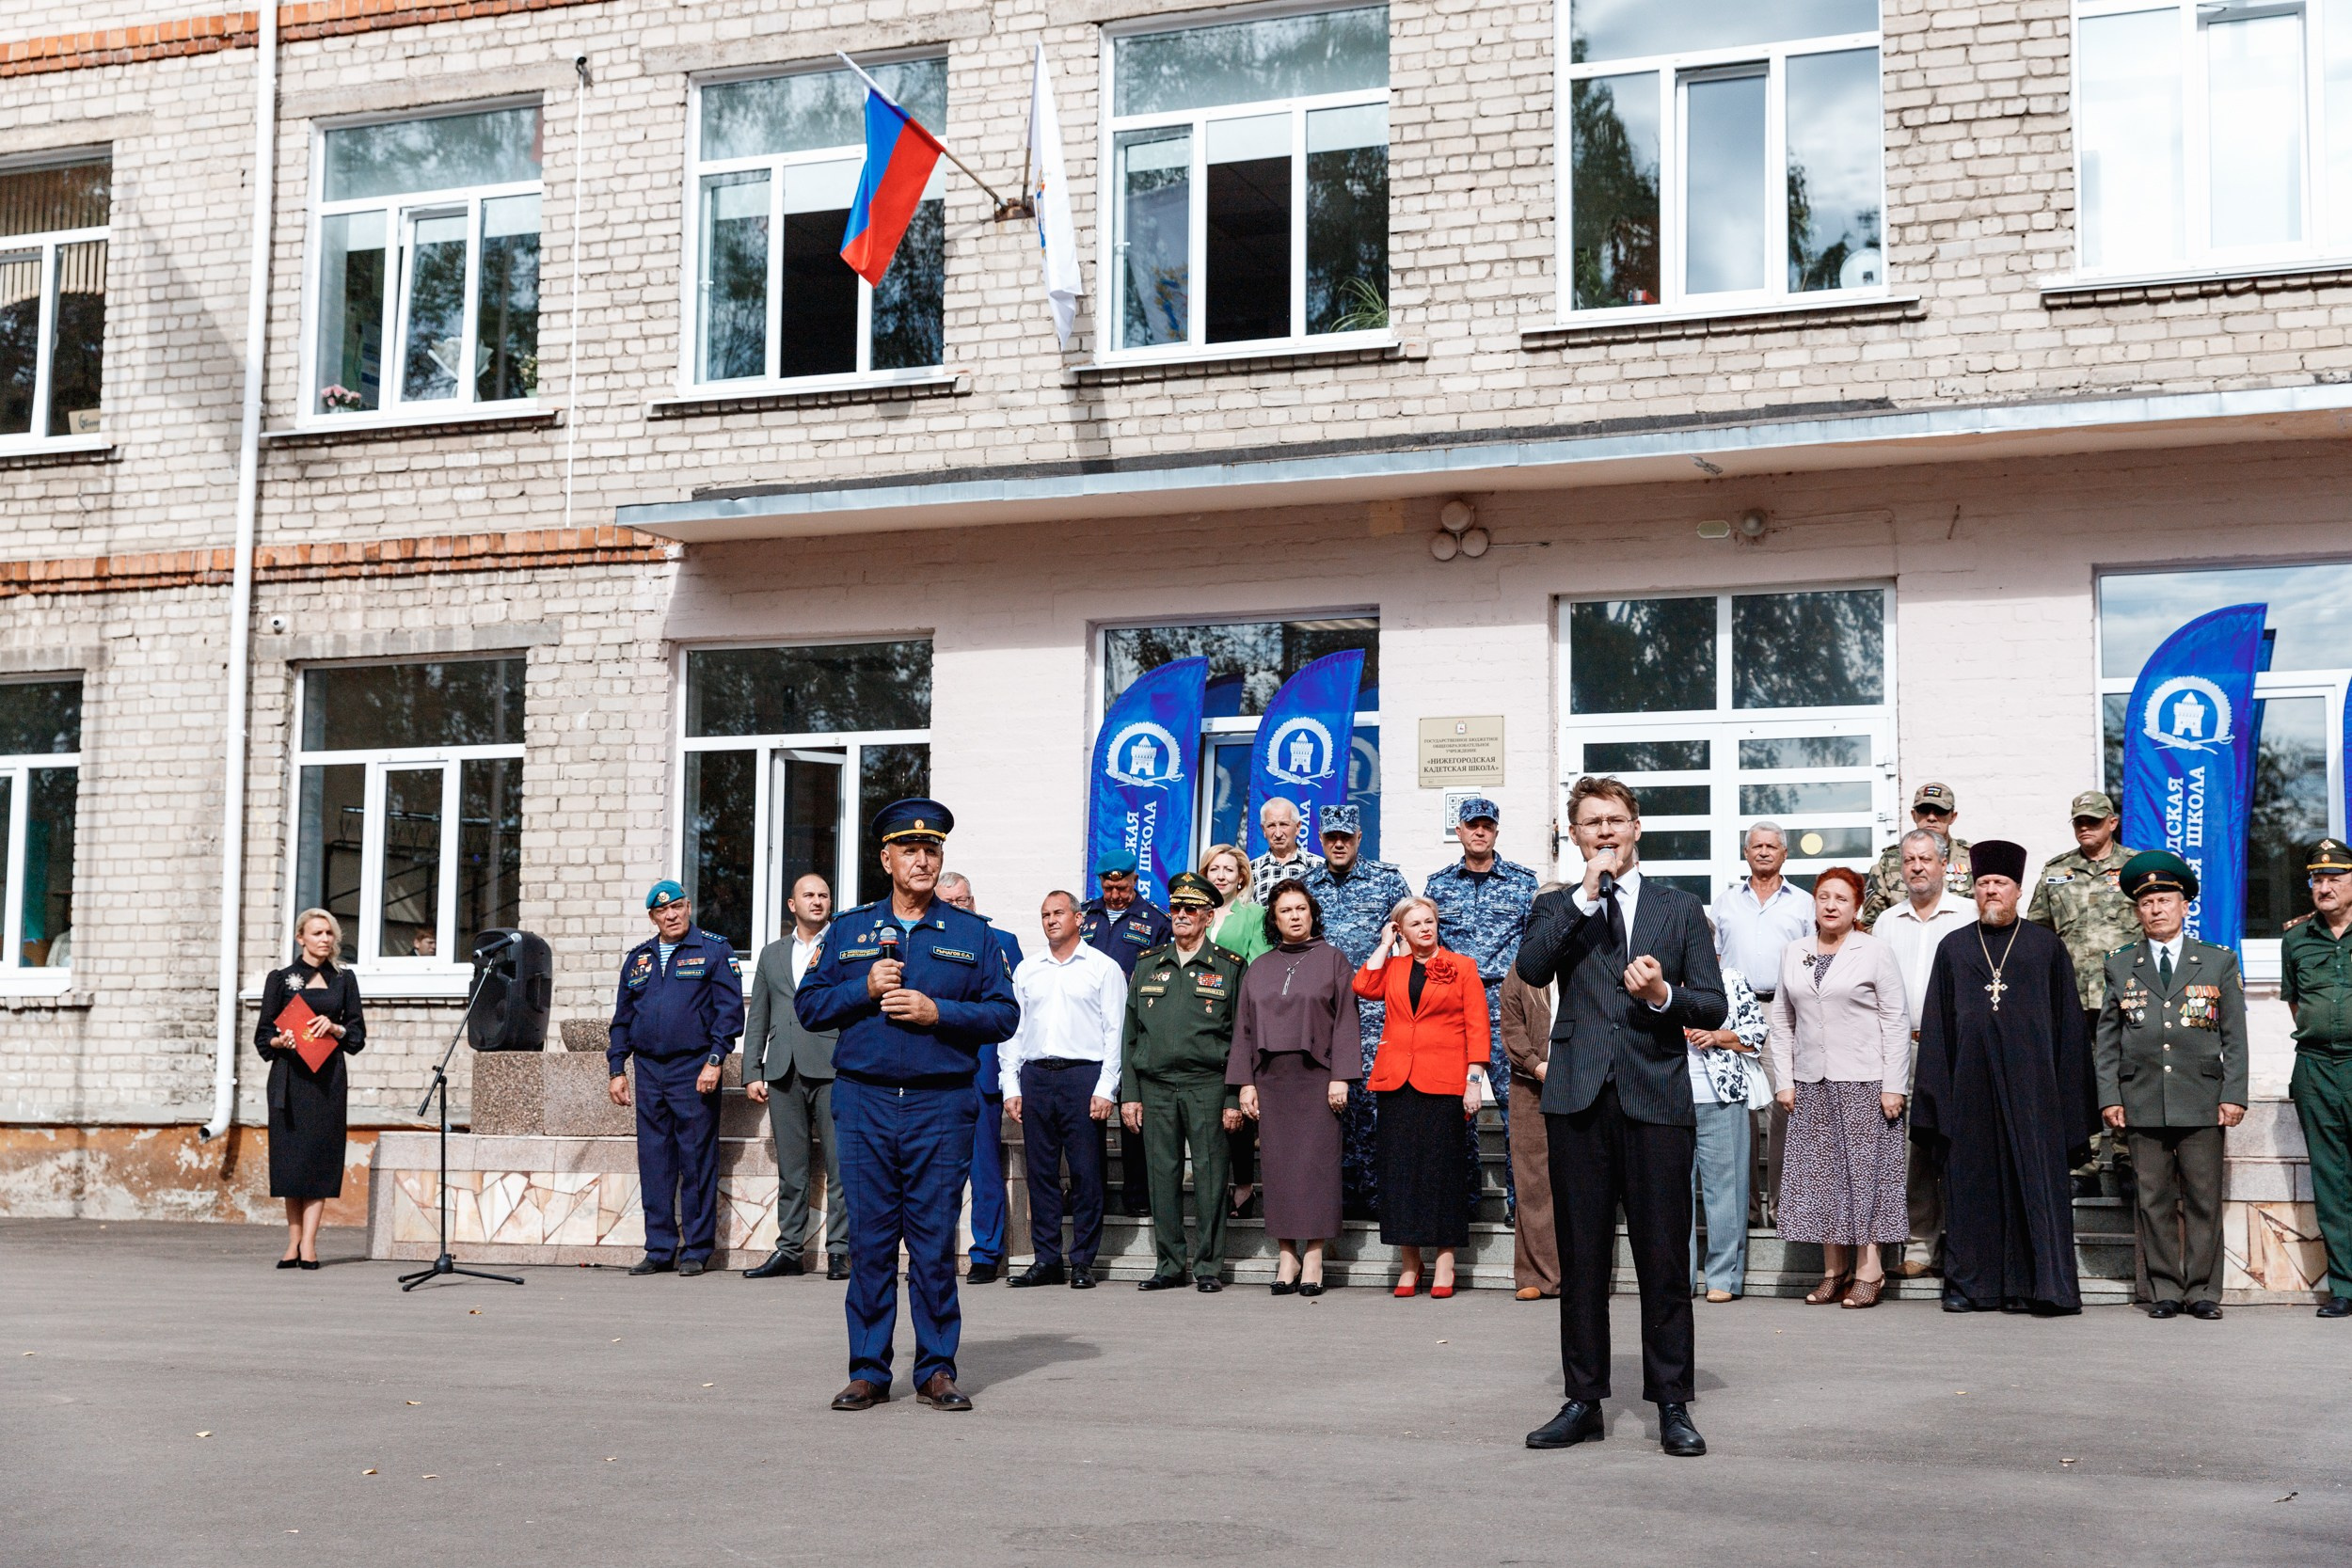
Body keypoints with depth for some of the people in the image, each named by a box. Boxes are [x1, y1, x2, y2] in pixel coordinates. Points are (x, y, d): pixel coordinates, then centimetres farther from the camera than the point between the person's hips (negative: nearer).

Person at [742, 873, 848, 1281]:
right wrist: (752, 1072, 11)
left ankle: (839, 1250, -1)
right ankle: (789, 1250, 12)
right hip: (784, 1072, 4)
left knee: (839, 1164, -5)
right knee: (790, 1168, 7)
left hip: (832, 1068, -4)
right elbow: (757, 1018, 17)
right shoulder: (772, 953, 19)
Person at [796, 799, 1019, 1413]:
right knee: (870, 1240, 2)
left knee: (935, 1241, 0)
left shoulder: (972, 934, 8)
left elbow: (1004, 1013, 2)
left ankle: (937, 1370, 9)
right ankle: (868, 1372, 10)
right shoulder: (849, 930, 12)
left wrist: (938, 1011, -11)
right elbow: (808, 1004, 9)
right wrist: (865, 989, -7)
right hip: (864, 1103, 1)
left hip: (941, 1106, -1)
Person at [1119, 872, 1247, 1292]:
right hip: (1155, 1087, 3)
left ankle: (1208, 1266, 5)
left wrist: (1235, 1099, -5)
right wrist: (1128, 1094, 6)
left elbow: (1241, 1038, 2)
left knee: (1209, 1178, -2)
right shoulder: (1147, 966, 14)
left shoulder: (1228, 968, 5)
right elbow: (1130, 1033, 13)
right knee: (1163, 1177, 3)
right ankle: (1169, 1265, 11)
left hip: (1207, 1087, -3)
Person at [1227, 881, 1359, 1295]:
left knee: (1315, 1161, -6)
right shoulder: (1259, 969, 14)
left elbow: (1345, 1020, -1)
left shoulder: (1332, 960, 5)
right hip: (1272, 1076, 3)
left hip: (1317, 1075, -3)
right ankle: (1287, 1254, 5)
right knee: (1279, 1162, 1)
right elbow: (1244, 1027, 13)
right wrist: (1245, 1082, 5)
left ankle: (1314, 1257, -2)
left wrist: (1340, 1077, -9)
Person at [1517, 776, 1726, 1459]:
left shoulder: (1681, 909, 13)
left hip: (1656, 1097, -1)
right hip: (1578, 1097, 1)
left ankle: (1672, 1404, 8)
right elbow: (1531, 969, -8)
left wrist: (1665, 995, -12)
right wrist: (1586, 894, -9)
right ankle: (1584, 1400, 15)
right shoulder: (1558, 908, 13)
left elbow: (1714, 1006, 8)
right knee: (1582, 1260, 6)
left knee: (1664, 1260, -1)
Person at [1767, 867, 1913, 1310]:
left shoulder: (1875, 953, -1)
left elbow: (1896, 1020, -3)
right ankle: (1834, 1269, 10)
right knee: (1820, 1172, 3)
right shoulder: (1794, 954, 11)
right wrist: (1783, 1081, 5)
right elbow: (1782, 1021, 13)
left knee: (1866, 1169, -2)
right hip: (1811, 1083, 4)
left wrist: (1894, 1086, -9)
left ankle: (1869, 1269, 2)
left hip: (1864, 1082, -4)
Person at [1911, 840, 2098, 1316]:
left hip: (2030, 1082, -1)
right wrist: (1936, 1095, 3)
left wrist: (2068, 1094, -1)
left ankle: (2038, 1285, 1)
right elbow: (1936, 1026, 10)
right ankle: (1971, 1284, 9)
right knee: (1972, 1183, 3)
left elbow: (2068, 1024, 6)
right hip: (1971, 1084, 1)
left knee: (2036, 1182, -3)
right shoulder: (1953, 948, 11)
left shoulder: (2047, 947, 8)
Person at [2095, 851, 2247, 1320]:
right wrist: (2109, 1097, 0)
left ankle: (2204, 1291, 9)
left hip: (2202, 1103, -1)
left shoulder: (2218, 962, 9)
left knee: (2203, 1199, 1)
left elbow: (2234, 1037, 6)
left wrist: (2233, 1096, -2)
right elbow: (2106, 1040, 9)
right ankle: (2164, 1290, 10)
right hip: (2143, 1103, 1)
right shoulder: (2120, 966, 10)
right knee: (2153, 1199, 2)